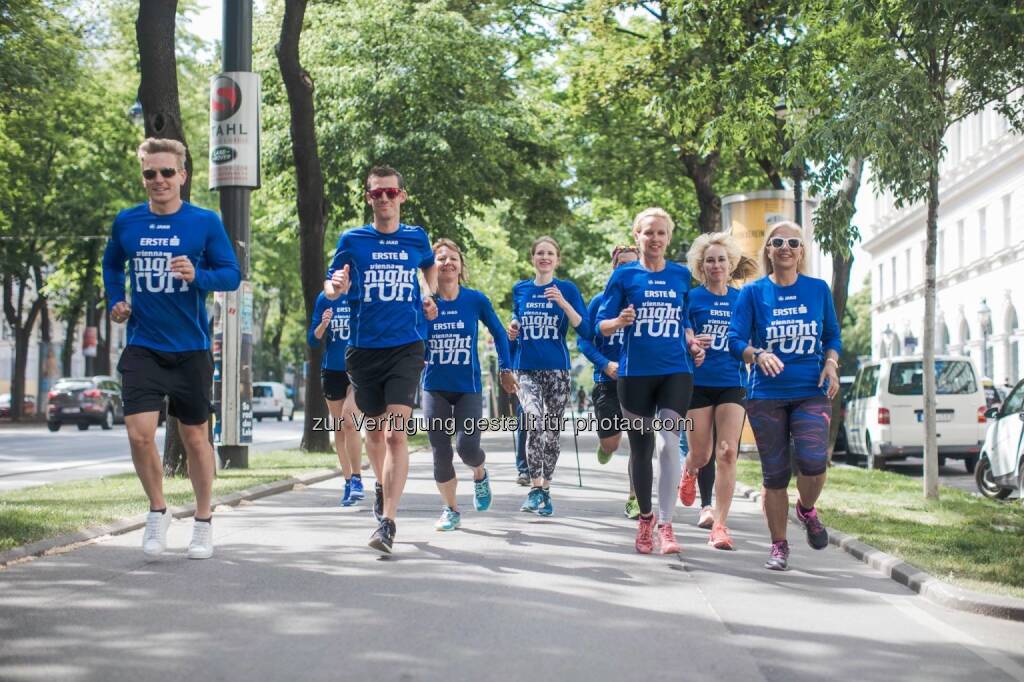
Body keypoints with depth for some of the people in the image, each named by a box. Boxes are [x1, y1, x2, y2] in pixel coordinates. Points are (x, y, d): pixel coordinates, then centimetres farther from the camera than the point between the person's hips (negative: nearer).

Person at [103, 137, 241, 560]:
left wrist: (198, 275, -22)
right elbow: (111, 264, 22)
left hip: (190, 349, -1)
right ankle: (158, 512, 12)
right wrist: (115, 300, 6)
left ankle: (203, 522, 26)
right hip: (142, 348, 1)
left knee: (195, 437, 9)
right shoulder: (126, 222, 3)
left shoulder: (205, 222, -4)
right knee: (139, 433, -12)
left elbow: (232, 274, -4)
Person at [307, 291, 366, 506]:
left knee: (348, 420, -21)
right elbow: (313, 340, 6)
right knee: (339, 428, 8)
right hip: (332, 370, 4)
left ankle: (357, 478, -11)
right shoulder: (325, 298, 4)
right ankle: (349, 483, 19)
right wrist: (323, 325, -14)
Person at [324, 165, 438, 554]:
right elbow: (330, 289, 1)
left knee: (396, 432, -16)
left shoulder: (416, 238, 5)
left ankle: (387, 522, -20)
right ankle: (382, 486, 46)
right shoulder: (353, 240, 2)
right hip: (364, 347, 2)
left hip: (406, 346, -2)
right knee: (374, 428, 17)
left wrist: (429, 295, 9)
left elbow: (430, 266, 27)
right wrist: (336, 287, -23)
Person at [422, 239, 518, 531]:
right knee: (441, 453, 0)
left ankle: (480, 476, 22)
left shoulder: (475, 300, -6)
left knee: (467, 446, -15)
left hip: (469, 388, -1)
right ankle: (451, 510, 19)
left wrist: (505, 369, 9)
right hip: (435, 388, 1)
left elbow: (498, 332, 8)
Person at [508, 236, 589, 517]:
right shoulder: (520, 289, 8)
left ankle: (545, 490, 21)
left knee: (552, 432, 6)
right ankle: (535, 488, -20)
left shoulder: (567, 289, 0)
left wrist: (563, 303, -19)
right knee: (534, 421, -23)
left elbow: (585, 330, -8)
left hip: (557, 370, 0)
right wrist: (512, 330, 2)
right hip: (526, 369, 0)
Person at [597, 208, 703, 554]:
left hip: (675, 372, 0)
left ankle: (665, 523, -11)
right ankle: (645, 517, 28)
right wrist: (620, 321, -20)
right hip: (635, 373, 0)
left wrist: (694, 346, 3)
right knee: (641, 447, 9)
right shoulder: (624, 275, 1)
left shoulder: (682, 275, 7)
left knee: (668, 442, -16)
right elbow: (602, 325, 1)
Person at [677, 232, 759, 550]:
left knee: (727, 453, -10)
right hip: (698, 383, -1)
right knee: (701, 455, 5)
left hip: (732, 384, 1)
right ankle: (689, 471, 43)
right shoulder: (691, 298, 0)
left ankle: (720, 524, -7)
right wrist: (691, 344, -21)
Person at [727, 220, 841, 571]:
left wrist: (831, 363, -5)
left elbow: (832, 335, 15)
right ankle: (779, 546, 18)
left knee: (813, 461, -20)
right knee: (775, 474, 3)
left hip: (812, 393, 0)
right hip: (766, 395, 0)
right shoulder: (753, 292, 1)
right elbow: (735, 341, -4)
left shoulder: (818, 289, 7)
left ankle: (807, 509, 13)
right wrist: (759, 355, -24)